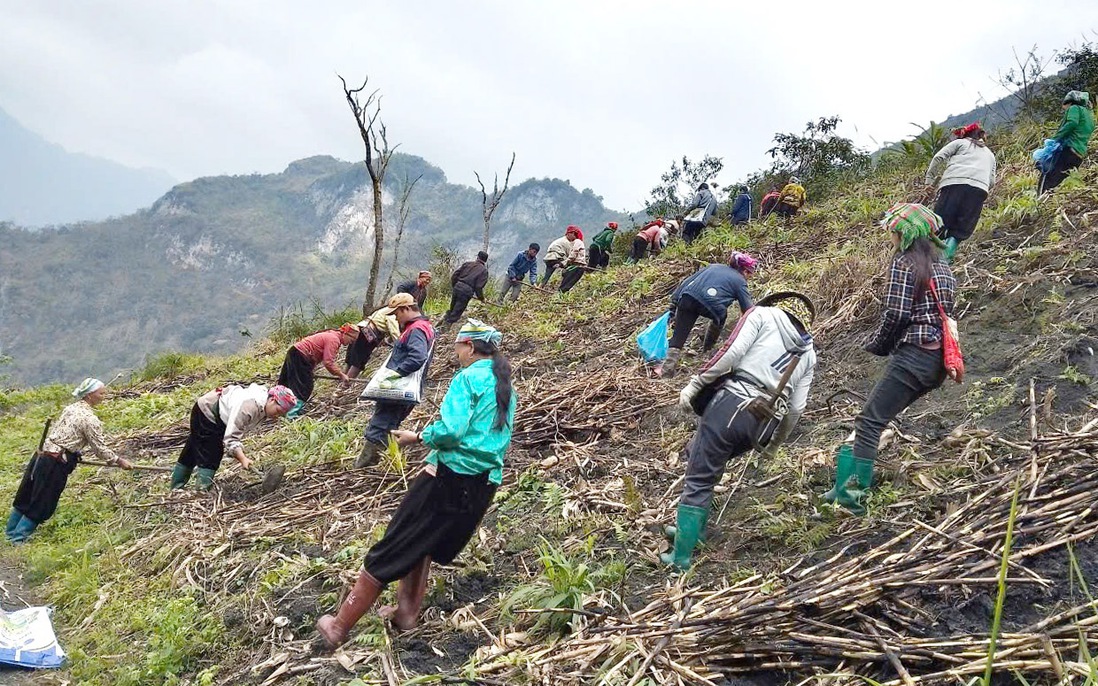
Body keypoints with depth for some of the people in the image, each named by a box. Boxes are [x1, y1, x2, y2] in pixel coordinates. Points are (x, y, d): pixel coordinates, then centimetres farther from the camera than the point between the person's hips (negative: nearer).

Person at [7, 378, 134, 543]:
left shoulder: (70, 408, 10)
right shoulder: (90, 419, -15)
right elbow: (100, 449, -11)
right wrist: (119, 461, 1)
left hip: (41, 455, 8)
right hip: (55, 464, -8)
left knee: (25, 497, 21)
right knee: (42, 505, 7)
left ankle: (10, 533, 37)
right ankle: (18, 539, 17)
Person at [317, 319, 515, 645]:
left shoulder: (468, 378, -9)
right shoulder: (507, 389, 14)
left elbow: (451, 429, -21)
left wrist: (418, 437, -4)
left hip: (451, 476, -8)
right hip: (485, 484, 8)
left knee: (392, 550, 1)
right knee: (421, 544, 26)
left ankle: (340, 625, 9)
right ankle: (407, 612, 26)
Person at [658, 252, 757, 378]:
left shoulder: (714, 266, 34)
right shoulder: (740, 281, 22)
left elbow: (686, 282, 26)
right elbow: (748, 310, 18)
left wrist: (675, 303, 24)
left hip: (687, 297, 3)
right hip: (710, 304, -3)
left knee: (679, 336, 7)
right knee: (720, 315, 32)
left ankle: (668, 367, -7)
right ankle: (707, 346, 39)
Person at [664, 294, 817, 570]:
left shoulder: (763, 314, 8)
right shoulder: (808, 354, 22)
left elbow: (731, 352, -9)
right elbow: (796, 408, 18)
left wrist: (694, 384, -5)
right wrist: (775, 442, 32)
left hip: (731, 404, -6)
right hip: (762, 425, 6)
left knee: (698, 481, 1)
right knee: (696, 453, 27)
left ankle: (681, 556, 2)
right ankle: (694, 527, 29)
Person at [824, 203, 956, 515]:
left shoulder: (903, 263, -7)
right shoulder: (942, 266, 19)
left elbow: (896, 314, -14)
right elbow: (946, 313, 19)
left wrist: (878, 345, 2)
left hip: (912, 355, -9)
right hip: (938, 359, 9)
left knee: (869, 423, -9)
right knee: (878, 417, 14)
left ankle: (853, 495, -13)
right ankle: (849, 484, 15)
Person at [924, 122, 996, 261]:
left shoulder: (960, 143, 25)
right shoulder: (990, 154, 36)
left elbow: (939, 157, 9)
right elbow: (992, 181, 23)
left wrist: (929, 179, 15)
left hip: (954, 182, -2)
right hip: (980, 188, 2)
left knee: (940, 223, -5)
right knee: (961, 229, 1)